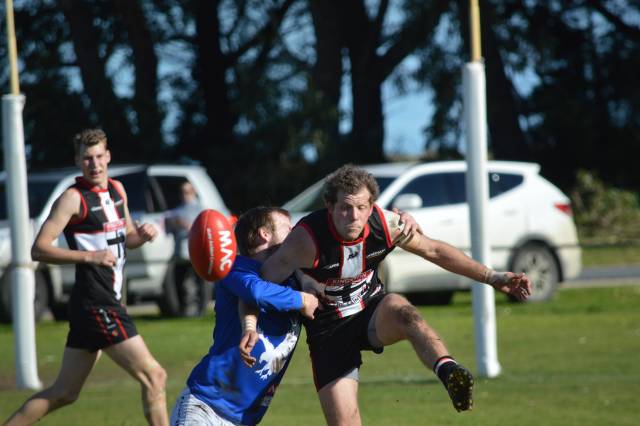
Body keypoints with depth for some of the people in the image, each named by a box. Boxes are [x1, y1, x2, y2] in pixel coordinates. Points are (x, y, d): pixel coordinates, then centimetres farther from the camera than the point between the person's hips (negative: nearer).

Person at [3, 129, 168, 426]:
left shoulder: (117, 190, 14)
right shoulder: (73, 198, -10)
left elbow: (124, 238, 28)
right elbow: (38, 249, -14)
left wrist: (142, 235, 4)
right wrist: (90, 257, -23)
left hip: (107, 303, 9)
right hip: (96, 305, -9)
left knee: (64, 393, 12)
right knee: (153, 376, -9)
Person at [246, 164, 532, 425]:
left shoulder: (385, 224, -15)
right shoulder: (308, 239, -27)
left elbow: (434, 250, 1)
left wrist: (492, 278, 0)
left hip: (375, 317, 1)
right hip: (328, 333, -1)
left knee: (399, 308, -35)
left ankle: (448, 371, -59)